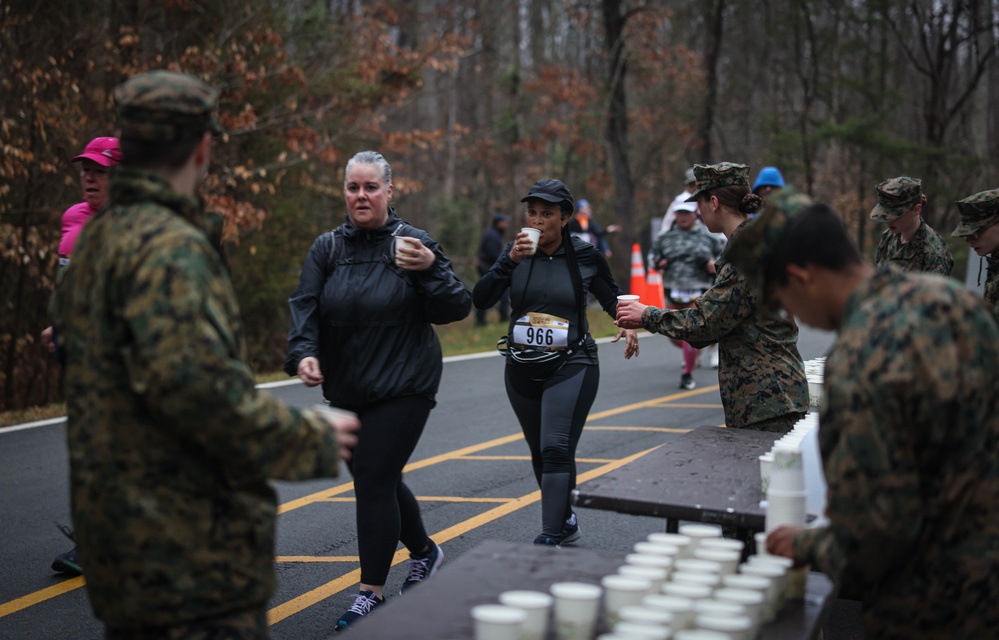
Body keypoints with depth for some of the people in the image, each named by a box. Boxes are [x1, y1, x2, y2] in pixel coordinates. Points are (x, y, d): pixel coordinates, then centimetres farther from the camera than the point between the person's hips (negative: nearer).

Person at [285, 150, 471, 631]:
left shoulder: (413, 244, -5)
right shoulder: (327, 248, 3)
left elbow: (456, 310, -6)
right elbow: (304, 306, -8)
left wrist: (430, 269, -22)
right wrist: (303, 353, -26)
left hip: (403, 388, -5)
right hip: (345, 392, 5)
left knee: (374, 481, -9)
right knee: (378, 478, 16)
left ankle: (371, 592, 1)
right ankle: (425, 552, 41)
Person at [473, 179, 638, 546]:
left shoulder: (585, 256, -3)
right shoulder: (517, 252, 0)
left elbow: (612, 298, 14)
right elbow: (480, 300, -11)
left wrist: (628, 325, -5)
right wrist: (510, 261, -21)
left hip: (571, 367, -4)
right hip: (522, 369, 4)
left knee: (556, 449, -19)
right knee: (540, 454, 16)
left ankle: (550, 537, -20)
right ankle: (565, 521, 36)